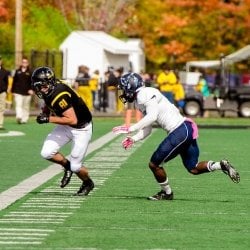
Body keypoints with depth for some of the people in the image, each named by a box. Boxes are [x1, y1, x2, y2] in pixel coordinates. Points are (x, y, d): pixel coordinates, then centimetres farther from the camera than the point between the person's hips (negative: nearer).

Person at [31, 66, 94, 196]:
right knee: (46, 153, -7)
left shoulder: (59, 95, -34)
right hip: (66, 127, 8)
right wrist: (45, 112, -4)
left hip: (81, 128, -8)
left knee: (75, 166, -2)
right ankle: (66, 165, 21)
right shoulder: (49, 91, -9)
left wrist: (48, 119, -32)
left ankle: (88, 184, 29)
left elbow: (72, 120, -35)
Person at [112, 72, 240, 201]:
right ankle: (221, 165, 10)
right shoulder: (140, 100, 19)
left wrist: (130, 129, -22)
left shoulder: (146, 94, -12)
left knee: (154, 164, -2)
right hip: (186, 129, 11)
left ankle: (166, 192, 14)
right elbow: (147, 130, 22)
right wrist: (133, 139, 7)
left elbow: (152, 117, -26)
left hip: (180, 131, -11)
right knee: (193, 169, 18)